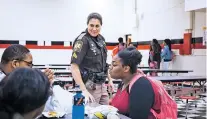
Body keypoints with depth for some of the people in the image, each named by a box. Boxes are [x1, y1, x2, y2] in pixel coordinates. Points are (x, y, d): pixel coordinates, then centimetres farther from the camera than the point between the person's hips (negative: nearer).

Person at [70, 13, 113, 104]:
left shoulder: (101, 39, 5)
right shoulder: (83, 40, -17)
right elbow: (74, 67, -22)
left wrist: (109, 79, 14)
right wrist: (83, 90, -27)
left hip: (102, 85, 7)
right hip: (90, 86, -7)